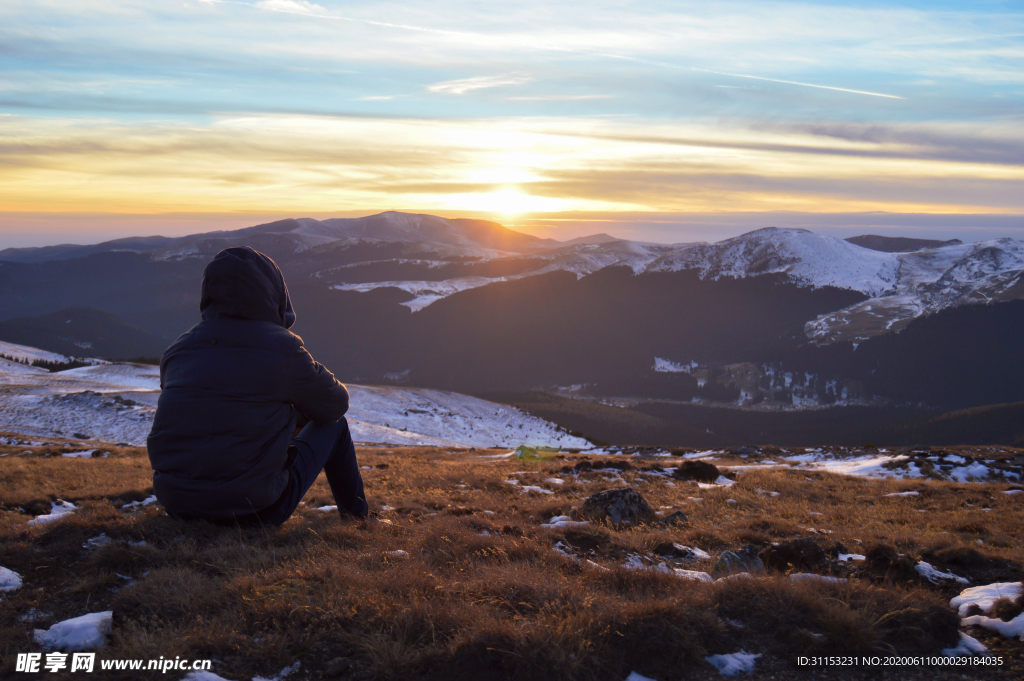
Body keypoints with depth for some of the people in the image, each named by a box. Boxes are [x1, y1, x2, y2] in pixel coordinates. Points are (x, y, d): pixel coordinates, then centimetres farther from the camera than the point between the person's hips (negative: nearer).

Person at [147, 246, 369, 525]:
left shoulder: (178, 349, 5)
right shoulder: (282, 348, -9)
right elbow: (335, 405, 5)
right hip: (253, 510, -5)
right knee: (334, 425, 18)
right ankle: (358, 520, 35)